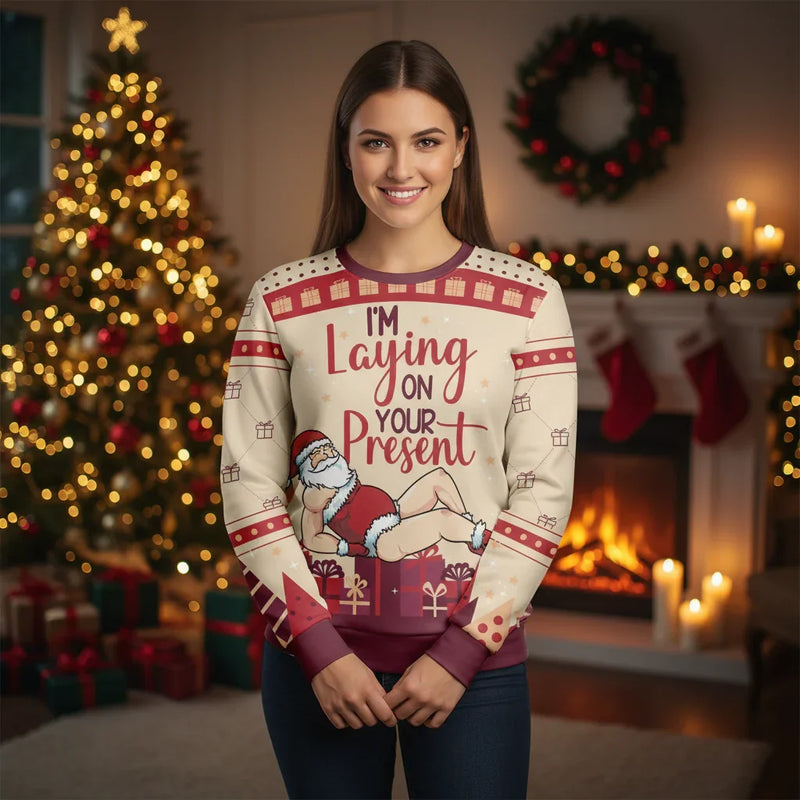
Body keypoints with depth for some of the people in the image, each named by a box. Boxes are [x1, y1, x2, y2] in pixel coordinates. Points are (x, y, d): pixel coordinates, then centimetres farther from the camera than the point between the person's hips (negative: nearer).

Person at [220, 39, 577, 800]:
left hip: (474, 657, 0)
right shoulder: (281, 301, -1)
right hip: (317, 653, 1)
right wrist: (320, 646, -8)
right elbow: (249, 489, -2)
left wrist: (461, 651, -10)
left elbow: (543, 492, -4)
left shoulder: (527, 300, -2)